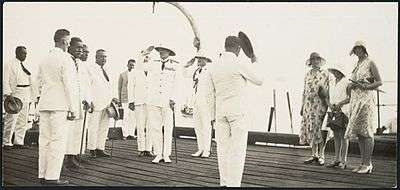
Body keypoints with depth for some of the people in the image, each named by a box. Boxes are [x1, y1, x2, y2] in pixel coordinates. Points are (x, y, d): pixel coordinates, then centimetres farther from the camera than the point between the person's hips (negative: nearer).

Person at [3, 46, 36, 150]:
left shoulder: (25, 65, 18)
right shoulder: (10, 65, -4)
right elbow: (5, 81, -12)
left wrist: (31, 97, 17)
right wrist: (7, 94, -23)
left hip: (25, 97, 8)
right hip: (14, 96, -8)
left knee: (22, 121, 9)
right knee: (11, 120, -7)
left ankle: (18, 142, 16)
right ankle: (6, 143, 0)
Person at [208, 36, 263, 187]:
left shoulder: (214, 67, 7)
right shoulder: (240, 64, -10)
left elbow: (211, 94, 10)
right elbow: (259, 81, 2)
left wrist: (213, 117, 16)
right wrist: (254, 64, 19)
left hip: (220, 112, 5)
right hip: (238, 112, -5)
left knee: (223, 149, 8)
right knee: (237, 150, -3)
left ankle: (224, 183, 13)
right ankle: (234, 184, -5)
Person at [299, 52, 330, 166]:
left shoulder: (325, 74, 2)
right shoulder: (308, 74, 15)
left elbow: (328, 92, -1)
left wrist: (328, 105, -11)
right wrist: (302, 107, 14)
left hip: (320, 105, -4)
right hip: (309, 105, 4)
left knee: (320, 130, -4)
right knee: (310, 130, 4)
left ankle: (321, 156, 3)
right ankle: (314, 155, 12)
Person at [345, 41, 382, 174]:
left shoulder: (370, 63, -1)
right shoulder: (357, 66, 20)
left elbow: (379, 82, -6)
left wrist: (365, 86, -17)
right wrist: (351, 86, 2)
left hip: (366, 99, -7)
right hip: (356, 100, 7)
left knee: (366, 131, -9)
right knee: (358, 133, 5)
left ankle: (367, 164, -8)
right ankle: (363, 163, 9)